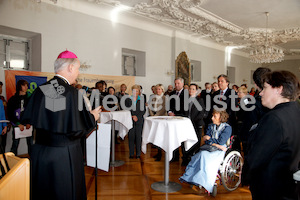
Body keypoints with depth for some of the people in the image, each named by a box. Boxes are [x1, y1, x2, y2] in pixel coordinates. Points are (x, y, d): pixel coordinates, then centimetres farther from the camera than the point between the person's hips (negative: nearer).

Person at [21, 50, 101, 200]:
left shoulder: (40, 90, -3)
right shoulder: (72, 93, -19)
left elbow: (29, 118, 5)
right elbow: (75, 129, -20)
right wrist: (92, 117, -3)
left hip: (40, 153, 6)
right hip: (65, 155, -5)